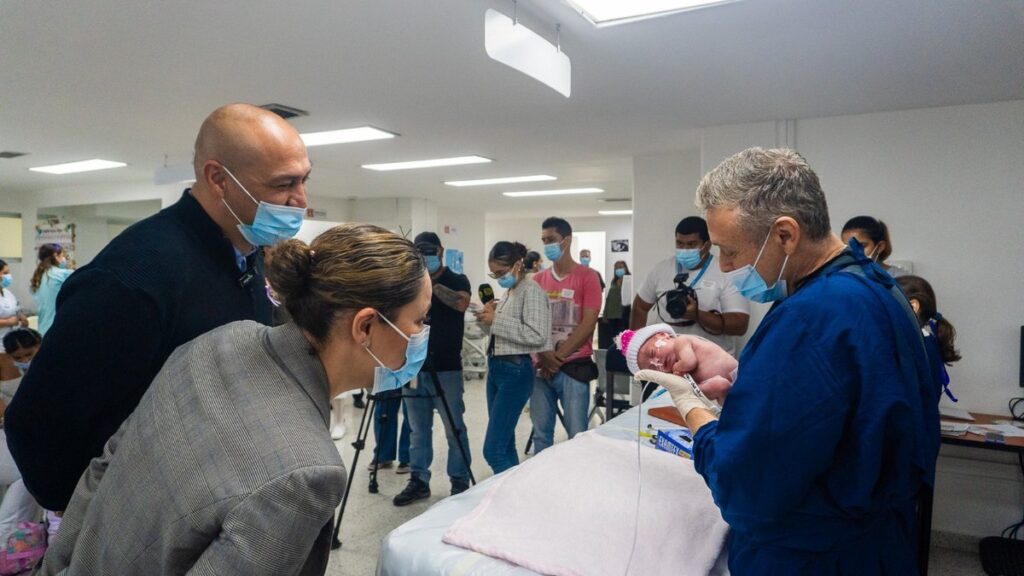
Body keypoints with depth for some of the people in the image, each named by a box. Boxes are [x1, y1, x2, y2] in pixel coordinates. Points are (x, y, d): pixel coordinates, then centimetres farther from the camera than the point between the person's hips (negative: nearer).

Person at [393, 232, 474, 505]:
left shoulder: (457, 280, 0)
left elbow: (462, 303, -21)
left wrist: (432, 283, -24)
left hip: (446, 369, -4)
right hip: (415, 366, 4)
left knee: (455, 430, 2)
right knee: (418, 429, 10)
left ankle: (460, 484, 12)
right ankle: (418, 480, 20)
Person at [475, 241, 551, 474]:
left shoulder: (531, 291, -11)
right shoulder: (509, 292, 15)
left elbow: (537, 335, -23)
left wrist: (496, 320, -19)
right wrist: (488, 319, 1)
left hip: (515, 372, -9)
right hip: (496, 369, 9)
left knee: (493, 450, -10)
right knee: (504, 444, 13)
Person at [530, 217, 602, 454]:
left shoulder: (586, 276, -3)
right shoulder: (538, 279, 10)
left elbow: (588, 324, -9)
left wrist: (558, 357, -11)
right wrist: (545, 357, -8)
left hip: (574, 367, -4)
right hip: (541, 367, 4)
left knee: (577, 434, 0)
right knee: (541, 433, 9)